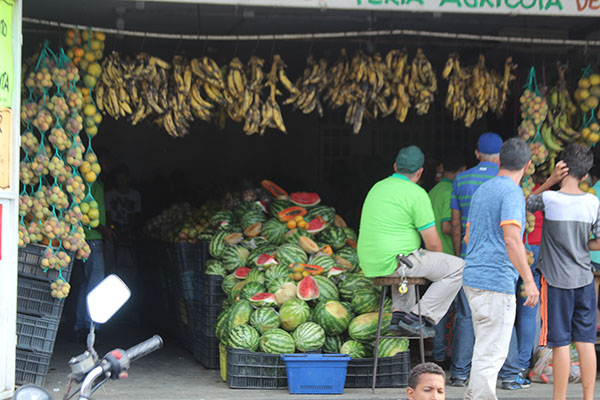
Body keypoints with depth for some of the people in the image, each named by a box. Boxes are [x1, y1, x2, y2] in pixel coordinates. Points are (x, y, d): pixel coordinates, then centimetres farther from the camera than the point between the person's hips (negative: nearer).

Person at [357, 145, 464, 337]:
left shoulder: (377, 187, 14)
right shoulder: (417, 193, -10)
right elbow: (433, 243, -11)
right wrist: (438, 261, 12)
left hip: (369, 264, 8)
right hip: (393, 263, -8)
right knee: (457, 268, -2)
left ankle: (399, 312, 21)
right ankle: (419, 316, -6)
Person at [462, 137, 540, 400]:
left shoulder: (482, 190, 14)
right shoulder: (512, 192, -12)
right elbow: (512, 239, -23)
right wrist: (529, 280, -23)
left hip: (473, 278, 9)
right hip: (497, 281, -9)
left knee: (489, 348, 19)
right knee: (491, 352, -5)